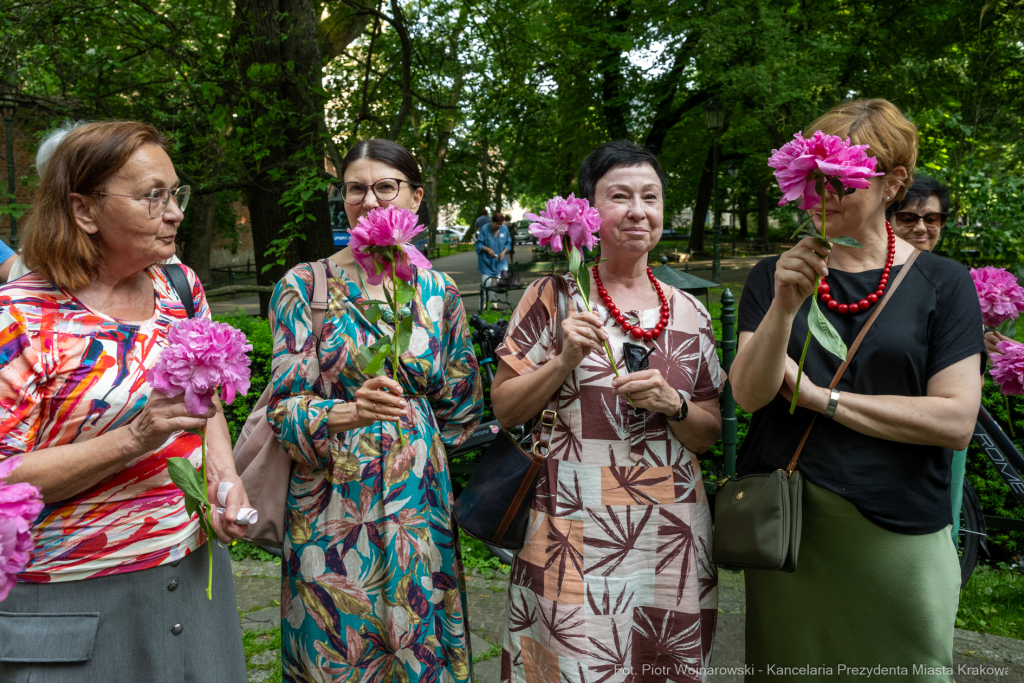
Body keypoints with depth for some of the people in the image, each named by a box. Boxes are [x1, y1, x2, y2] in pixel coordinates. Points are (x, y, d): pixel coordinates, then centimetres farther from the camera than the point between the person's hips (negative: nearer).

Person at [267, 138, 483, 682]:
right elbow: (284, 407, -10)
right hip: (332, 509, -2)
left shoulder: (439, 292, 3)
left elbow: (461, 410, 11)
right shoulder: (304, 286, -5)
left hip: (419, 504, 2)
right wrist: (349, 413, -27)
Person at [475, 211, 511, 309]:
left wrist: (504, 251, -10)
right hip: (487, 261, -3)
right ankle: (484, 303, 2)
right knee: (486, 283, -5)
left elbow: (508, 243, 9)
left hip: (500, 261, 3)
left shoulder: (505, 229, 1)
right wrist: (488, 249, -22)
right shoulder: (485, 229, -8)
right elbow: (479, 244, -6)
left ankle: (495, 302, 12)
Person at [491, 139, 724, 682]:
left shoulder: (689, 312, 7)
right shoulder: (554, 296, -2)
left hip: (673, 533, 4)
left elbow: (709, 434, 10)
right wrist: (565, 359, -16)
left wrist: (672, 404, -10)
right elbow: (505, 409, -2)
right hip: (577, 533, -3)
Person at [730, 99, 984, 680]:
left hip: (897, 535, -1)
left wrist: (821, 397, -11)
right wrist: (784, 307, -23)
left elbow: (955, 421, -11)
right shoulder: (774, 276, 3)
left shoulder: (942, 283, -3)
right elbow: (749, 395, -8)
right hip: (782, 523, 2)